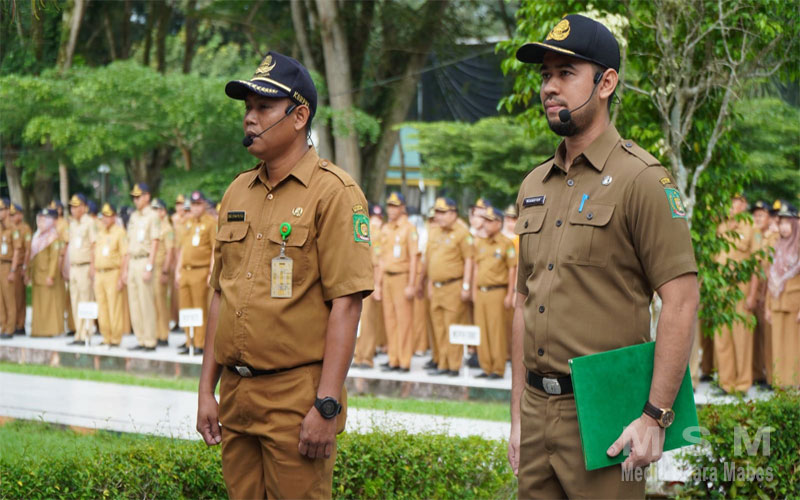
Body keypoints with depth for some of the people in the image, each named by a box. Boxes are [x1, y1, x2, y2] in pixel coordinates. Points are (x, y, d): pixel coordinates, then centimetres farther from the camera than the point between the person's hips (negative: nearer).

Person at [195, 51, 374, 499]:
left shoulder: (333, 191, -8)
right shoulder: (238, 192, 14)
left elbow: (346, 304, -13)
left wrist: (327, 406, -19)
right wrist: (207, 389, 13)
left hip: (297, 398, -6)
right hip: (236, 396, 7)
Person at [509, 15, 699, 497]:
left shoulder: (642, 179, -8)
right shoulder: (534, 186, 14)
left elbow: (681, 301, -13)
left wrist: (655, 416, -18)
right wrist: (518, 416, 15)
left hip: (601, 412, -7)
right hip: (538, 409, 7)